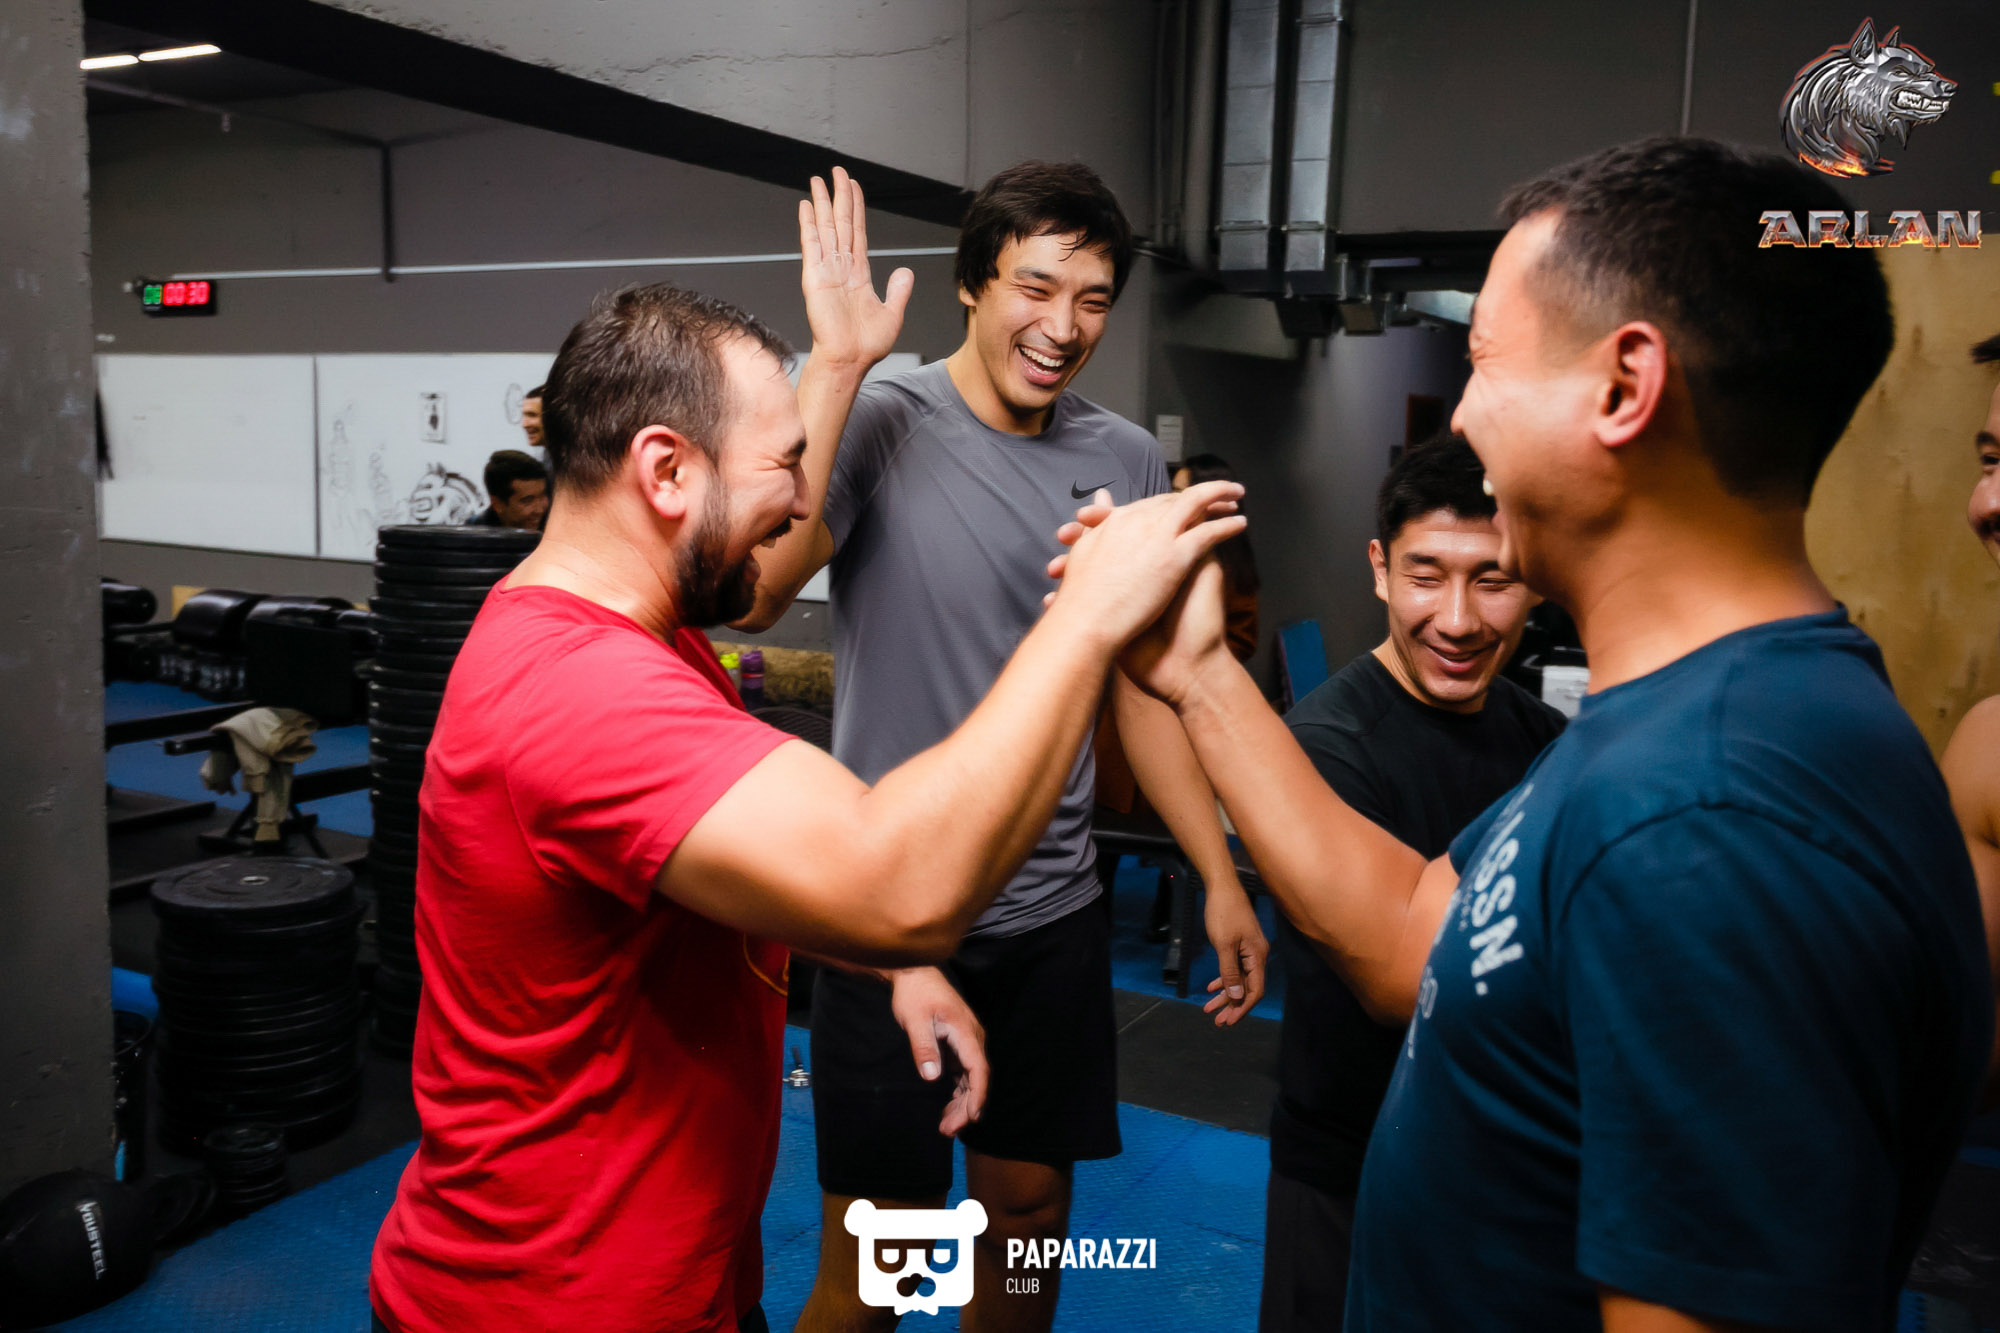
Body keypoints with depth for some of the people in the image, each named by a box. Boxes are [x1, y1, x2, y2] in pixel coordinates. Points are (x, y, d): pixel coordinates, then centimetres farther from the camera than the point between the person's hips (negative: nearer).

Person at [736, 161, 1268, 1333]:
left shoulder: (1129, 464, 3)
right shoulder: (879, 423, -11)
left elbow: (1145, 687, 11)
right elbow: (752, 591, -28)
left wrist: (1222, 880, 7)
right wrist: (837, 360, -27)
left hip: (1054, 915, 5)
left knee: (1029, 1211, 19)